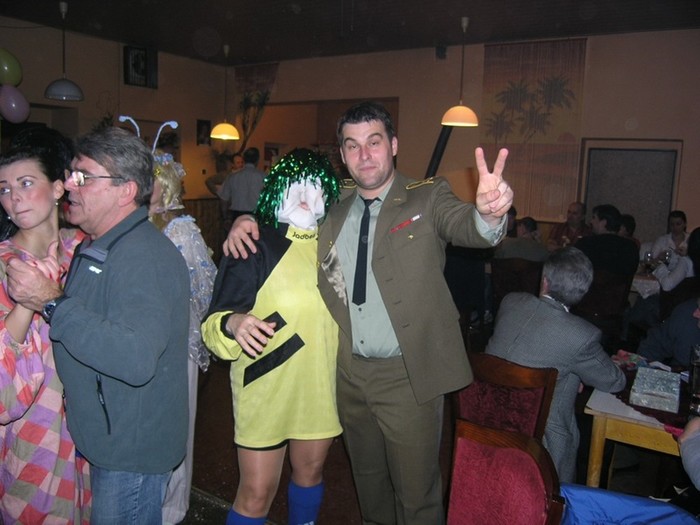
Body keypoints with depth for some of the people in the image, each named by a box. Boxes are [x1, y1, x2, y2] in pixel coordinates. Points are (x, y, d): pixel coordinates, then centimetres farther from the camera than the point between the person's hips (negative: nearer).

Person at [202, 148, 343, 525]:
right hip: (266, 390, -4)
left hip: (320, 389, 5)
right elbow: (215, 322, -14)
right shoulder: (256, 245, -12)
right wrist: (233, 323, -35)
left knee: (310, 472, 23)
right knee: (257, 494, 5)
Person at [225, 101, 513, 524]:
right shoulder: (334, 214, 6)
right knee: (368, 482, 25)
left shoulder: (428, 198, -7)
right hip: (351, 374, 5)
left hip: (409, 375, -4)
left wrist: (489, 212, -49)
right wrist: (247, 222, 0)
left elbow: (465, 227, -26)